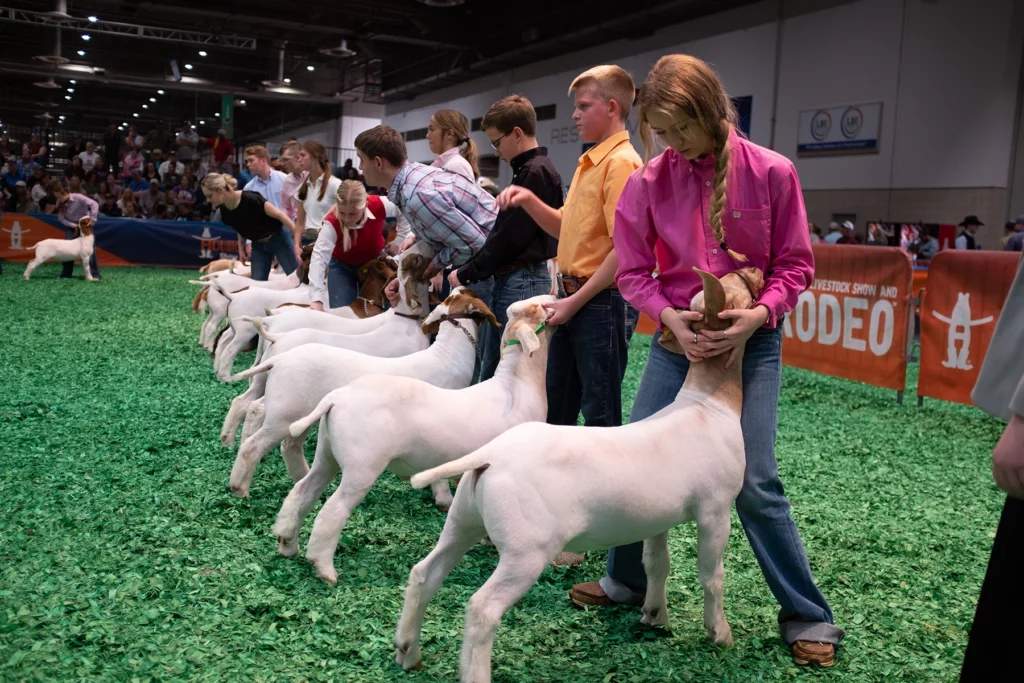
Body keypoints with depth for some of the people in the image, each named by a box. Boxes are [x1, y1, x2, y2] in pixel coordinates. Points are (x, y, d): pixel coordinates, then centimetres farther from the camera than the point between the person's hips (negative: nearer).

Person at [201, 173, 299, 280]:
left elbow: (279, 215, -24)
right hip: (258, 245, 6)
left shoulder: (250, 199, -28)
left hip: (278, 239, -6)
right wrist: (241, 249, -1)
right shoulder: (224, 211, -8)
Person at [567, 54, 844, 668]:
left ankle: (808, 615, 11)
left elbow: (795, 265, -4)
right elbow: (633, 271, 0)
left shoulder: (772, 173, -9)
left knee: (754, 482, -6)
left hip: (751, 342, -3)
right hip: (677, 339, 3)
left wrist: (758, 314, -20)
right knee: (638, 461, 7)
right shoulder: (648, 183, -4)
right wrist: (671, 317, -17)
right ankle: (628, 580, 30)